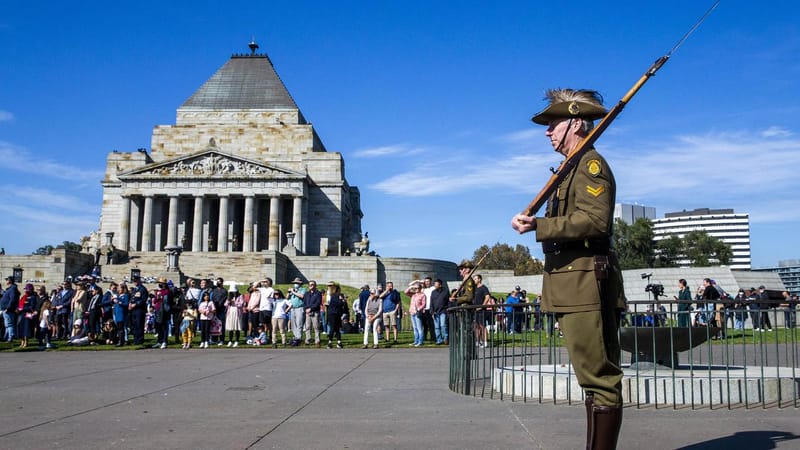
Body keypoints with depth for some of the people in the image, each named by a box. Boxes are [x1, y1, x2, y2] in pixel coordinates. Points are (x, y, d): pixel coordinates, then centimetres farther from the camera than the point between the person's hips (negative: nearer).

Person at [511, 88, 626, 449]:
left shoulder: (591, 164, -7)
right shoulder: (572, 169, 23)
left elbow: (595, 220, -21)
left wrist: (538, 225, -23)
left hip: (586, 284, -10)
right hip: (575, 287, 10)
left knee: (600, 379, -8)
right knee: (598, 378, 14)